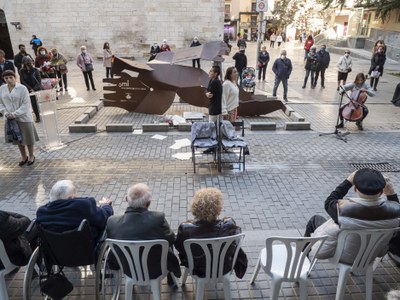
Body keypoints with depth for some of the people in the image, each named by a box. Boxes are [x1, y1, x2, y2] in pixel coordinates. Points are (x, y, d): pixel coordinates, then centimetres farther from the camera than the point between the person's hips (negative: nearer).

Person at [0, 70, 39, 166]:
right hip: (10, 119, 4)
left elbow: (26, 105, -14)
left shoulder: (22, 88, -12)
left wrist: (15, 114, -19)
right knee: (18, 139, 15)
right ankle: (23, 157, 32)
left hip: (24, 117, -4)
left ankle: (31, 156, 26)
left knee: (29, 138, 7)